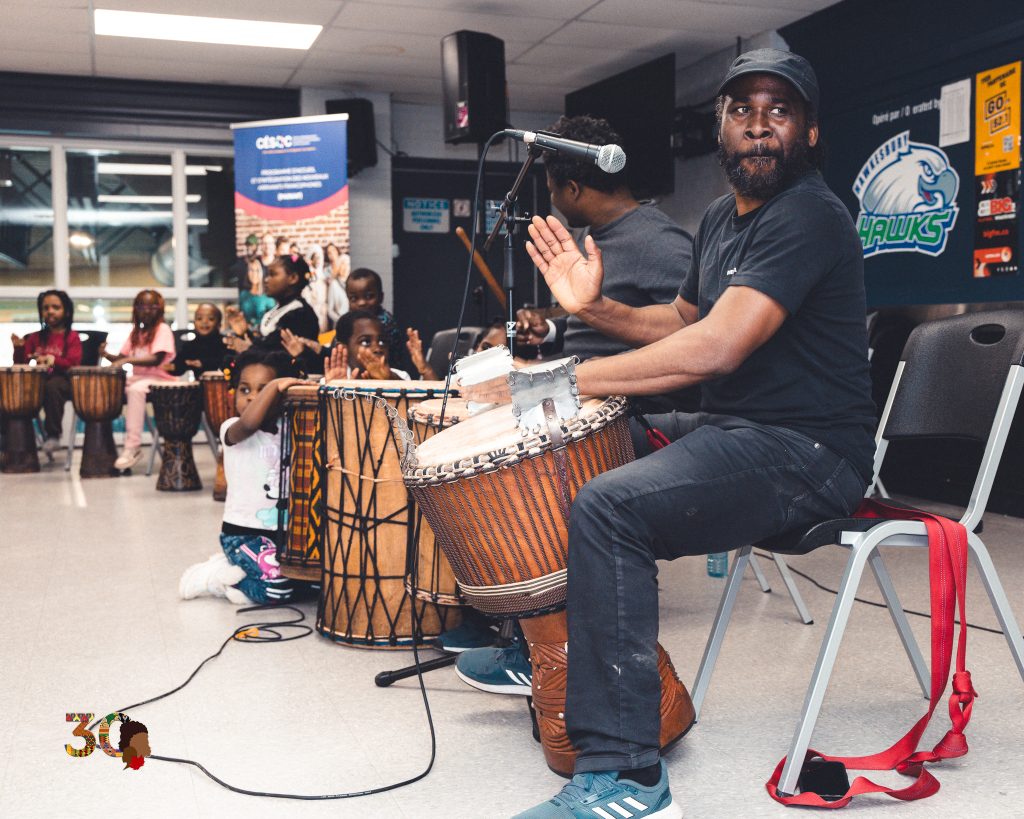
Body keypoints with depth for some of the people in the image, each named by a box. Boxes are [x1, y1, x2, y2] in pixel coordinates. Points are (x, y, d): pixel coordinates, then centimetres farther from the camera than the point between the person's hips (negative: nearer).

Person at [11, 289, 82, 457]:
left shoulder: (72, 337, 3)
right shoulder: (36, 337, 17)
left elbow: (74, 364, -10)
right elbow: (21, 364, 14)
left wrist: (54, 360, -28)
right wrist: (19, 348, -5)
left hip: (62, 380, -4)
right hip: (40, 379, 5)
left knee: (51, 387, -39)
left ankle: (53, 435, -30)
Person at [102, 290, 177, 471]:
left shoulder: (162, 329, -6)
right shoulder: (136, 332, 15)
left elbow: (156, 360, -19)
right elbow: (121, 358, 13)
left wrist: (129, 360, -28)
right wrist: (107, 355, -8)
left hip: (158, 378, -7)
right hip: (137, 377, 7)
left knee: (135, 390, -34)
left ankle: (132, 446, -31)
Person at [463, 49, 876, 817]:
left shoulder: (809, 216, -17)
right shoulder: (721, 217, 14)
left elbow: (715, 347, -29)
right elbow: (680, 321, 23)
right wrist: (596, 307, 3)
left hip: (808, 448, -10)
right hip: (728, 426, 10)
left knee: (607, 508, -31)